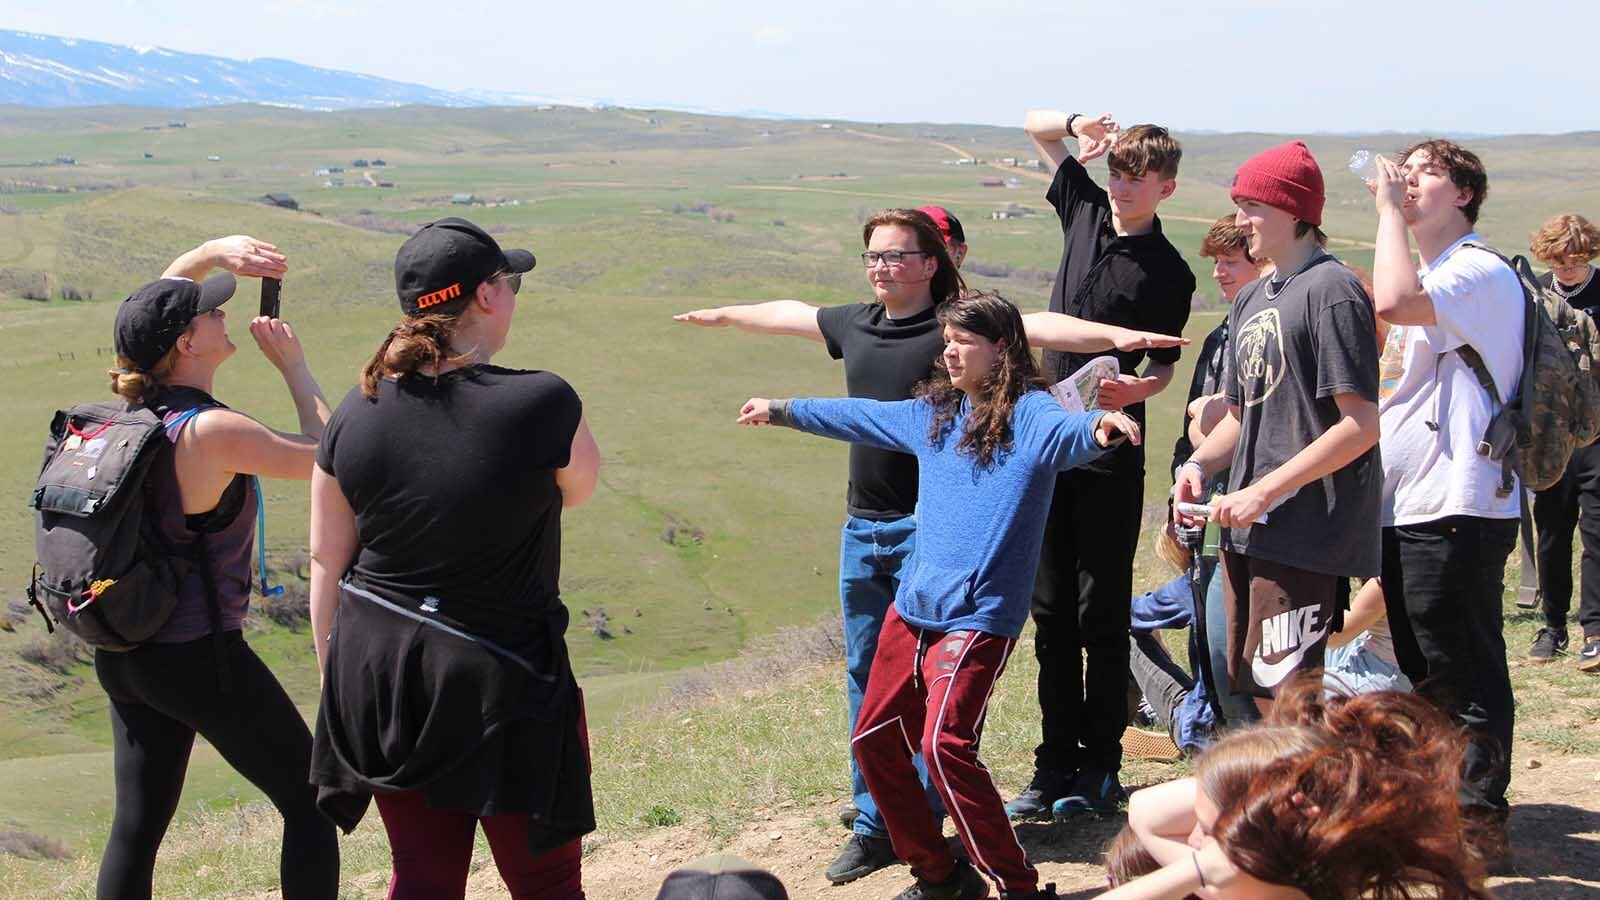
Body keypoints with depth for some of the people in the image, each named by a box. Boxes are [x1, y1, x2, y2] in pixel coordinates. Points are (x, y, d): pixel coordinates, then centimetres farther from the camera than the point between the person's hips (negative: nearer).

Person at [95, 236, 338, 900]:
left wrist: (212, 251, 2)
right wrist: (293, 365, -6)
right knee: (311, 802, 7)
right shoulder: (210, 432, -23)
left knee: (137, 826, 13)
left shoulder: (140, 404, 0)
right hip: (197, 657, -8)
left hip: (121, 655, 8)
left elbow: (161, 303, 17)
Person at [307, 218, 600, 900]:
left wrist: (335, 679, 14)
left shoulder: (357, 412, -6)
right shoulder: (542, 403, -20)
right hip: (498, 679, -4)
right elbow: (578, 487, 2)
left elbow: (326, 562, 2)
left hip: (377, 670, 5)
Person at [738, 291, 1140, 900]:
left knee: (944, 744, -24)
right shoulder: (935, 412, 12)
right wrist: (782, 411, 39)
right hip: (912, 609, 9)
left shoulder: (1028, 413, -10)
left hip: (979, 616, -9)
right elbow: (861, 416, 28)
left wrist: (1098, 427, -56)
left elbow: (1065, 434, -33)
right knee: (874, 740, 12)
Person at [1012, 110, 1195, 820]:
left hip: (1111, 450, -5)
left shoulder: (1169, 272, -6)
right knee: (1051, 609, 8)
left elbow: (1165, 364, -1)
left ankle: (1101, 765, 9)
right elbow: (1035, 124, 20)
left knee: (1102, 613, 0)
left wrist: (1137, 387, -22)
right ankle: (1056, 763, 14)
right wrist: (1079, 126, 0)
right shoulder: (1085, 209, 8)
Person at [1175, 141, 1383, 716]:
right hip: (1248, 533, 9)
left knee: (1286, 699, -8)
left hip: (1305, 534, -9)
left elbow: (1361, 424, -17)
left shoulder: (1330, 289, -11)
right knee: (1256, 688, 13)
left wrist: (1265, 491, -18)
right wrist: (1200, 464, 4)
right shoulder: (1252, 300, 17)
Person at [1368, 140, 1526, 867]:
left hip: (1456, 510, -10)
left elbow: (1394, 303, -30)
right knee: (1425, 673, 17)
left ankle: (1481, 824, 2)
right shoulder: (1429, 280, 19)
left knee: (1466, 674, -5)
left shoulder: (1479, 272, -12)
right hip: (1405, 507, 10)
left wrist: (1389, 208, -19)